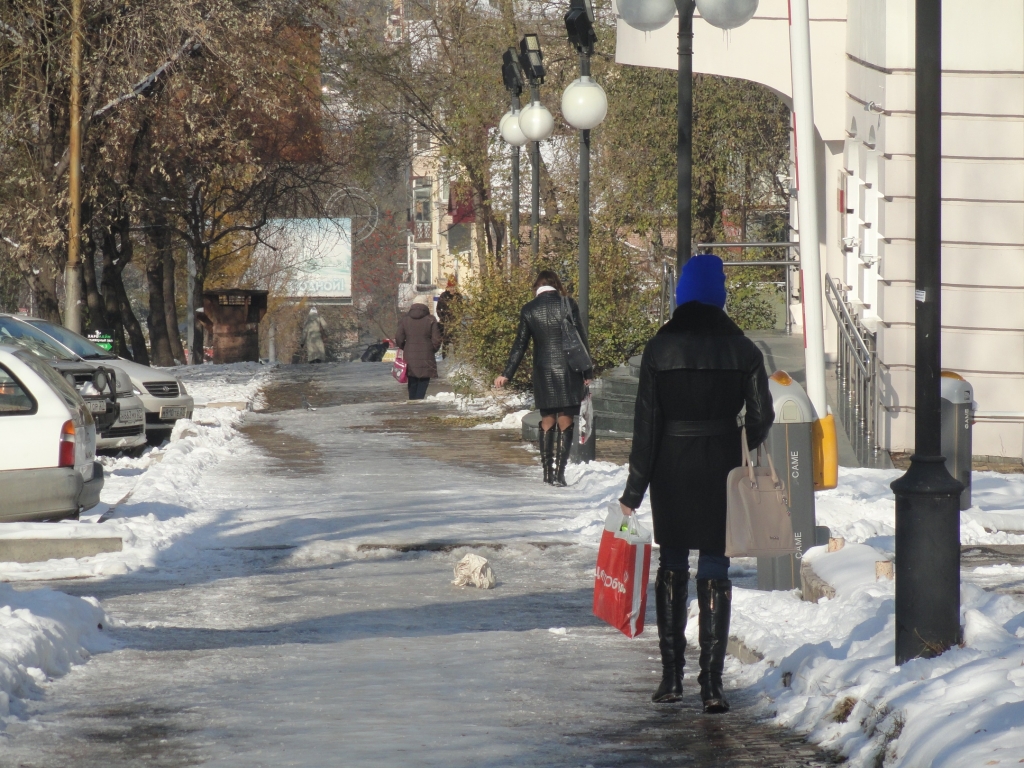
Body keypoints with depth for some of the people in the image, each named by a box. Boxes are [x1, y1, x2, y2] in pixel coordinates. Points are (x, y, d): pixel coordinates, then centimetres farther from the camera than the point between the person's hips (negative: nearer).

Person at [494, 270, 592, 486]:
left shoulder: (528, 310, 2)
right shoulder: (568, 305, -5)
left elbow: (520, 345, 6)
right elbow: (580, 340, -4)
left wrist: (507, 374, 14)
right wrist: (587, 373, 2)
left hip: (542, 373, 2)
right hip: (567, 372, -2)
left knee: (547, 422, 13)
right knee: (565, 423, 1)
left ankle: (547, 470, 15)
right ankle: (558, 472, -7)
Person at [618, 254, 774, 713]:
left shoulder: (660, 349, -7)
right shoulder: (741, 349, -3)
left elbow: (646, 423, -7)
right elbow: (761, 418, -1)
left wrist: (634, 489, -3)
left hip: (671, 468, 0)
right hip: (722, 467, 0)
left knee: (672, 567, 15)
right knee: (715, 572, 4)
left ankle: (672, 676, 15)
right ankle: (711, 683, -2)